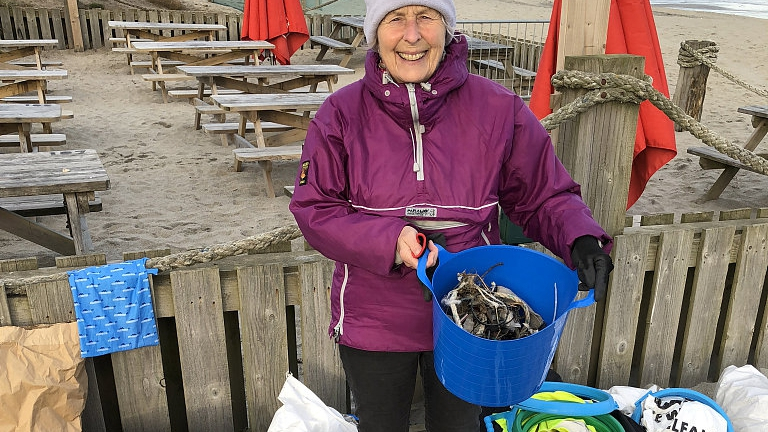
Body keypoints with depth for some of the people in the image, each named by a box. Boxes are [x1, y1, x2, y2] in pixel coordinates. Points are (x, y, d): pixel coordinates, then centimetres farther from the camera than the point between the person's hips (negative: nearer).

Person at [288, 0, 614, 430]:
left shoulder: (498, 108, -11)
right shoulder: (341, 114, -12)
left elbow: (546, 194, -3)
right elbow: (313, 210, -11)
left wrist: (582, 240, -23)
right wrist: (388, 239, -26)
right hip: (373, 323, 0)